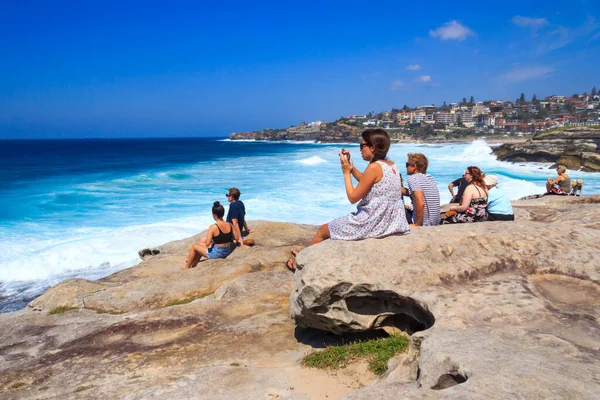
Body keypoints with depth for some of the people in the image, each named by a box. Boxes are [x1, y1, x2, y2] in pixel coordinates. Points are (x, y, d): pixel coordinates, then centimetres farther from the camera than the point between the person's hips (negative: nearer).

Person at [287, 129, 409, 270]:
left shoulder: (374, 167, -21)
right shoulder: (391, 165, 5)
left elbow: (353, 197, -15)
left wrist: (346, 172, -5)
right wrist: (350, 165, 12)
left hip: (371, 224, -9)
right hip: (390, 222, 9)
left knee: (322, 230, 14)